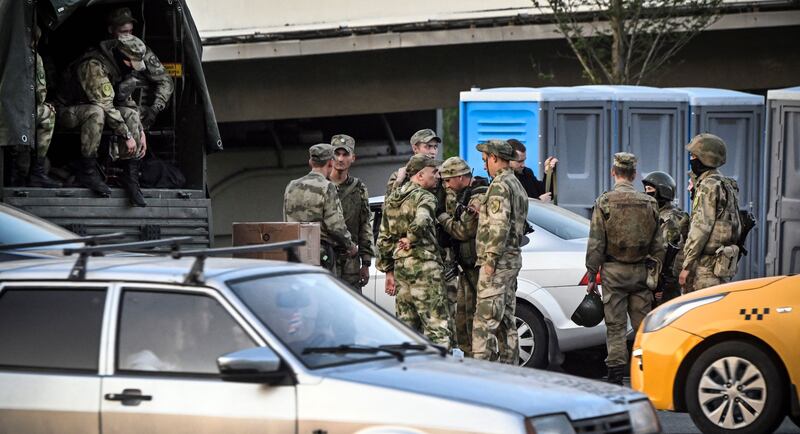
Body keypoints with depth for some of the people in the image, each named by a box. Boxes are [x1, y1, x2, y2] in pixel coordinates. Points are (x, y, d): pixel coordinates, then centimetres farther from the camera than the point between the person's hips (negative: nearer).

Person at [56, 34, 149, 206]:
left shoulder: (120, 68, -1)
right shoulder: (94, 66, -30)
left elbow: (126, 100, 9)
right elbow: (105, 106, -33)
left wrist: (140, 132, 0)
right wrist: (127, 135, -31)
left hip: (95, 110, 8)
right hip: (69, 111, -8)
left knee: (130, 113, -15)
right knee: (96, 112, -39)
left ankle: (130, 176, -18)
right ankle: (87, 171, -31)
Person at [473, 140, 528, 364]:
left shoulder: (500, 185, -13)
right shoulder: (517, 185, 19)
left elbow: (499, 226, -21)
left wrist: (490, 260, -20)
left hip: (498, 262, -10)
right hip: (513, 259, 10)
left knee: (485, 320, -12)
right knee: (506, 320, 13)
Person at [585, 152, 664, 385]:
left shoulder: (604, 202, -6)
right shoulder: (649, 204, 4)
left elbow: (596, 244, -7)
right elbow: (658, 246, 8)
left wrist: (591, 275, -1)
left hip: (613, 270, -3)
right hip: (640, 270, 3)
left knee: (615, 326, 0)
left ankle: (616, 376, -1)